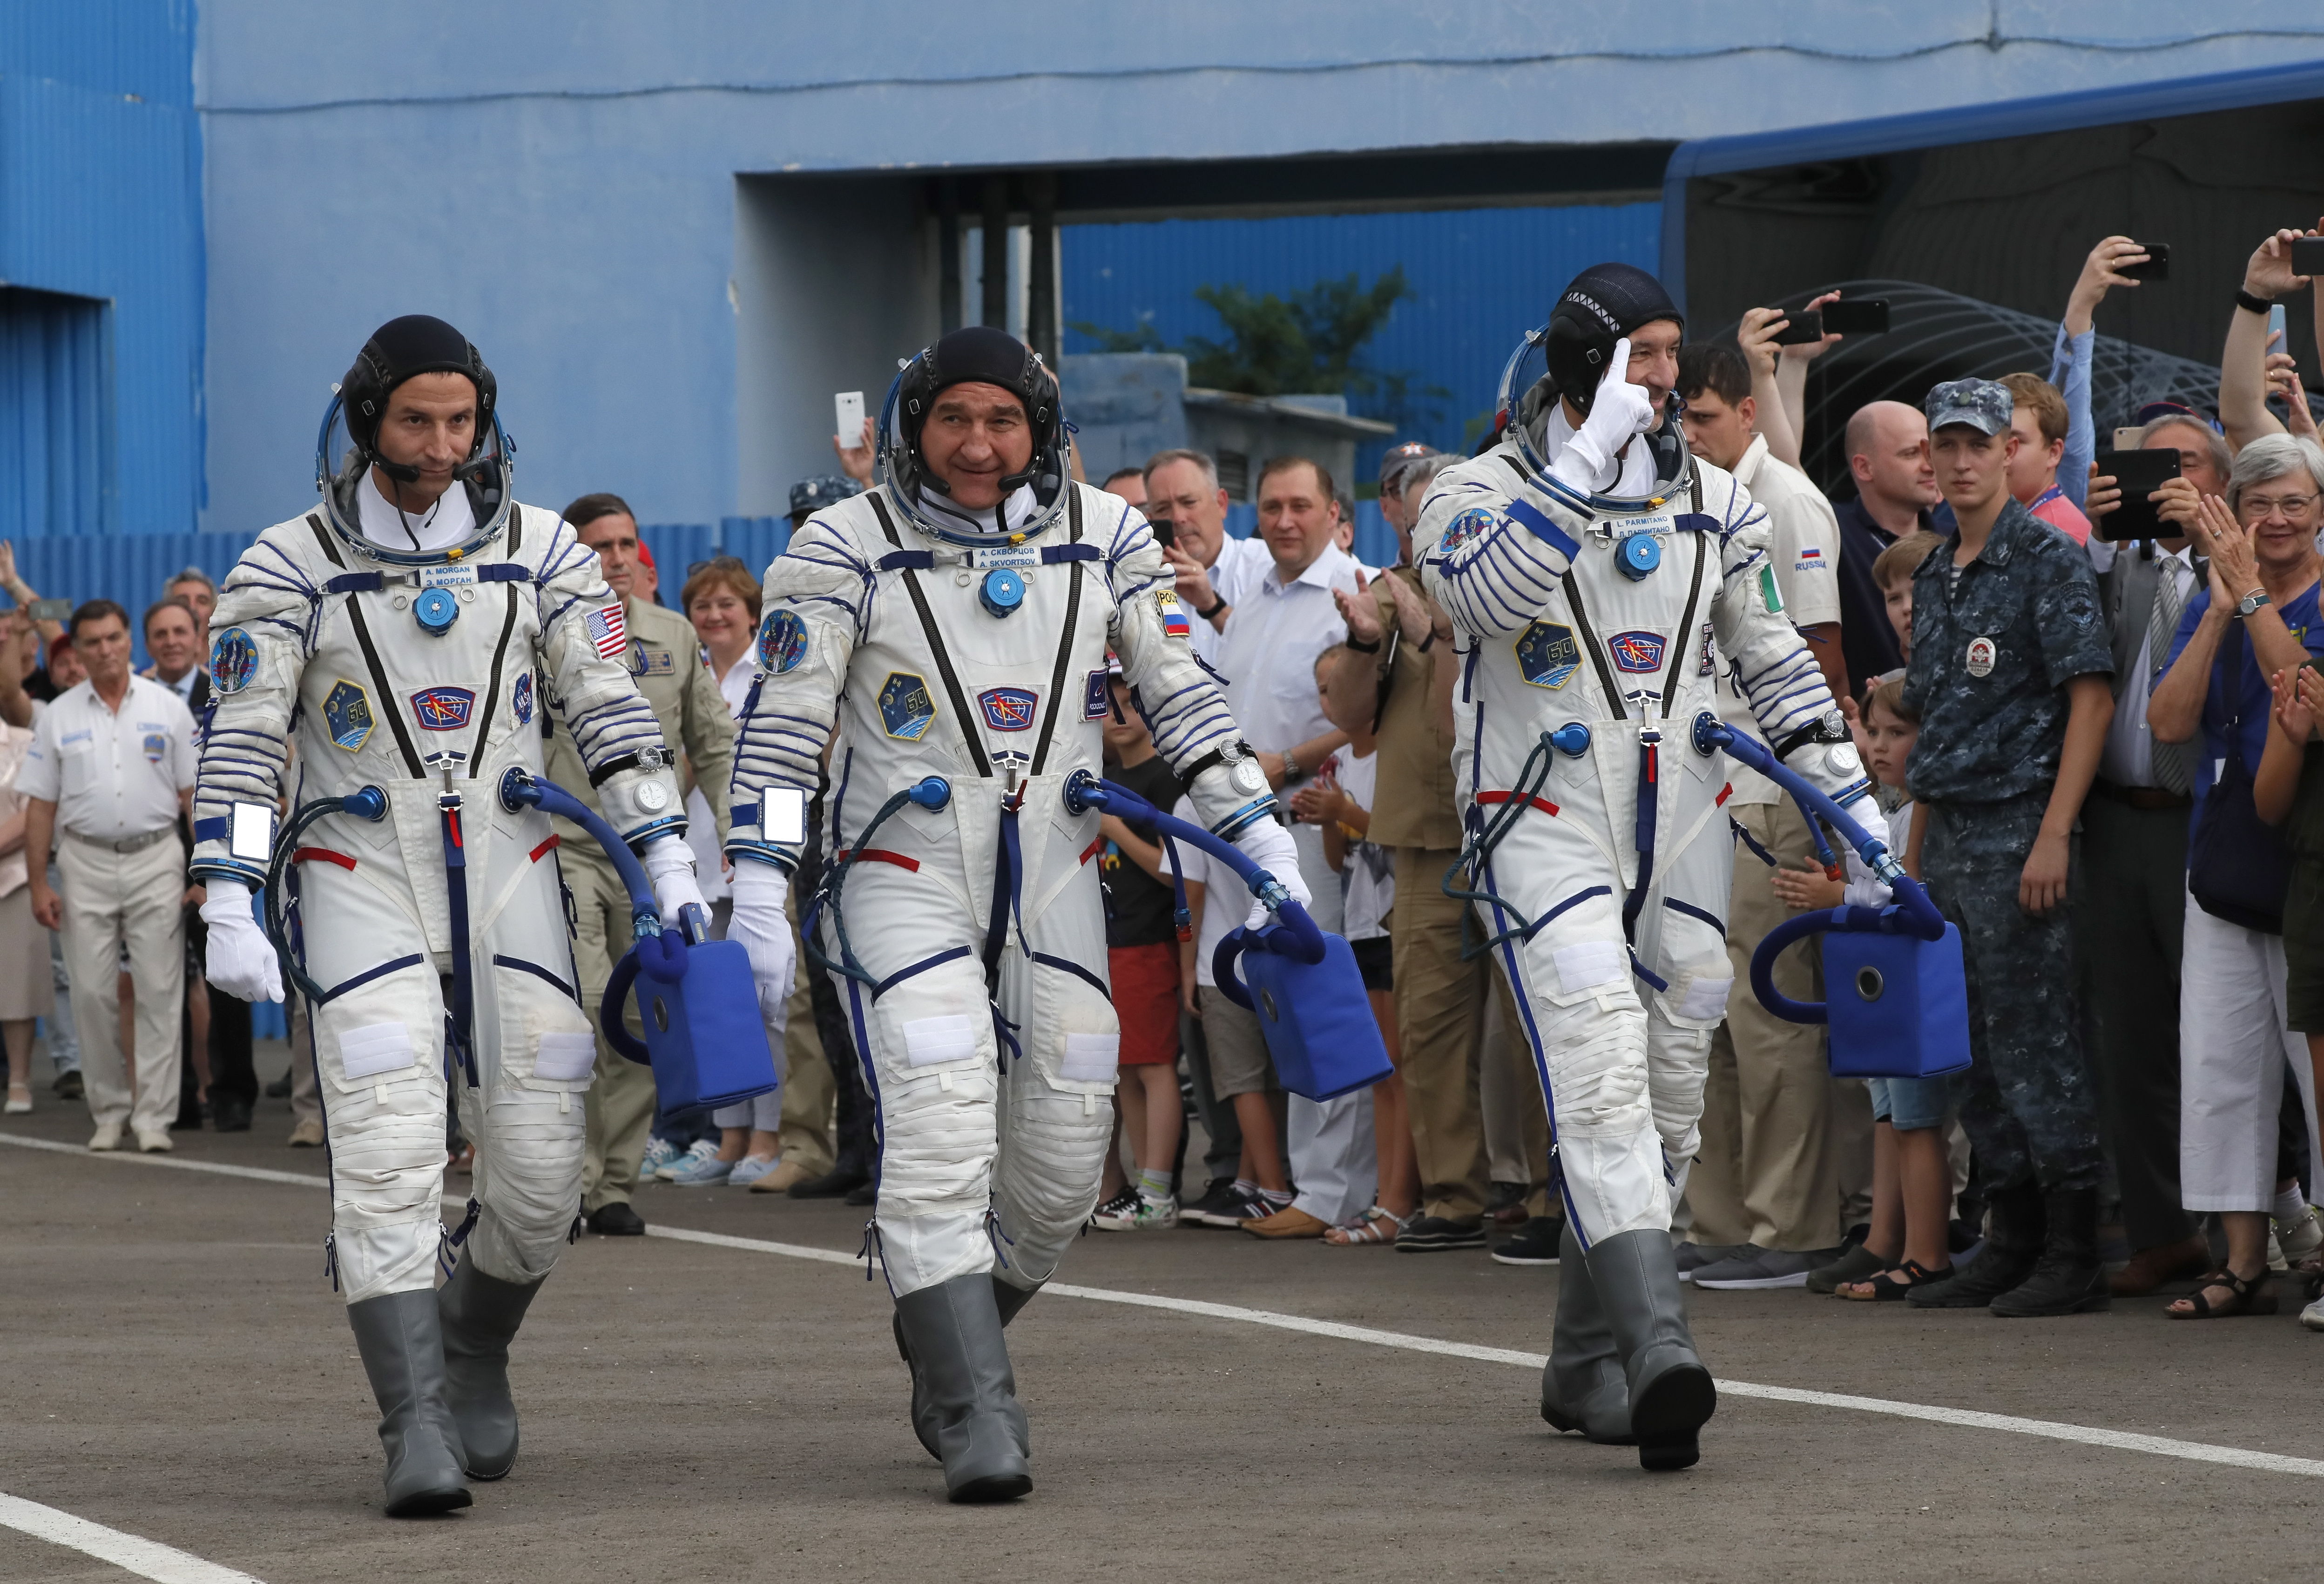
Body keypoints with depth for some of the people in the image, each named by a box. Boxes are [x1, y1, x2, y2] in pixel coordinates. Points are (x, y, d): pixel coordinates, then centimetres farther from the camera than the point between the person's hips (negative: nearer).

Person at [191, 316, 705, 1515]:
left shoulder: (539, 551, 4)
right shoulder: (291, 569, -3)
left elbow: (608, 714, 6)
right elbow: (241, 748, -5)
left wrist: (669, 865, -2)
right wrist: (228, 914, -14)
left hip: (508, 878, 3)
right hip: (361, 886, -3)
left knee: (540, 1166, 0)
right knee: (388, 1159, -15)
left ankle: (475, 1350, 28)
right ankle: (418, 1431, -17)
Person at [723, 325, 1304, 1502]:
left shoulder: (1103, 540, 3)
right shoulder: (846, 551, -6)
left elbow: (1182, 698, 10)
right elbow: (781, 728, -6)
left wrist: (1265, 844, 3)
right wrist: (757, 899, -13)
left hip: (1052, 881, 4)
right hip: (904, 880, -4)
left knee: (1061, 1162, 4)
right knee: (939, 1142, -16)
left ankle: (949, 1344, 28)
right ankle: (974, 1414, -15)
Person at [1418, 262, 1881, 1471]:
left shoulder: (1711, 502, 13)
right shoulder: (1484, 491, -2)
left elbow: (1773, 659, 19)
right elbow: (1491, 597, -25)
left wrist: (1854, 803, 12)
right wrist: (1590, 459, -26)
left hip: (1680, 832, 6)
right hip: (1544, 829, -6)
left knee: (1663, 1106, 7)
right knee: (1600, 1079, -21)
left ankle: (1584, 1368, 18)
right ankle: (1657, 1349, -33)